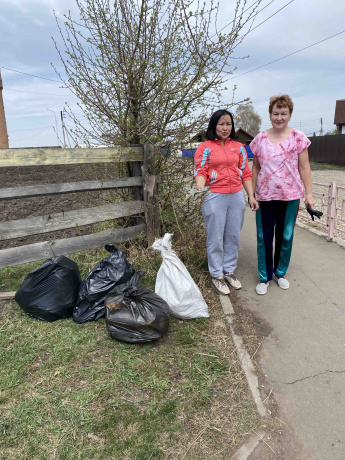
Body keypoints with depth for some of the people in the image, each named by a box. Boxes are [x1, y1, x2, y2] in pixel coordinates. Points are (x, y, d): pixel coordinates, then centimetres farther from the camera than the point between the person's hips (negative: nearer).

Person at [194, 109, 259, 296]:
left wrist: (251, 196, 6)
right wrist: (200, 189, -27)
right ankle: (216, 275, 16)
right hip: (214, 198, -4)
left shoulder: (238, 147, 13)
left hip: (237, 196, 4)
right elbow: (200, 172, -7)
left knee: (233, 236, 10)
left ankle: (229, 271, 26)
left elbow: (245, 173, 12)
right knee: (215, 238, 2)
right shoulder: (204, 147, 1)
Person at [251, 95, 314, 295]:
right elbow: (255, 168, 8)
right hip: (265, 196, 1)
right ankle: (265, 277, 19)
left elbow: (304, 167, 0)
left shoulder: (298, 137, -1)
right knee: (264, 237, 4)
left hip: (290, 196, 0)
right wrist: (251, 193, 5)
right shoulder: (260, 139, 3)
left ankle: (280, 273, 29)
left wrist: (309, 193, -4)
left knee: (285, 236, 10)